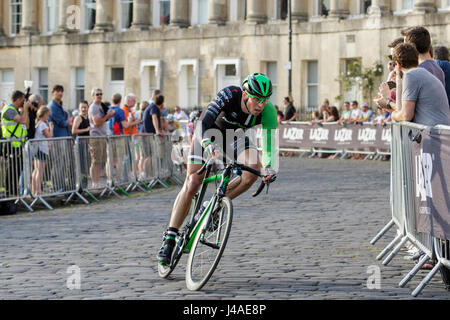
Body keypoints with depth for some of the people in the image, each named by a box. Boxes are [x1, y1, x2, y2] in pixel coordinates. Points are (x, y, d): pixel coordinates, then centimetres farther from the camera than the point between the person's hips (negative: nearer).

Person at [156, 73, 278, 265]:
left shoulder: (267, 111, -27)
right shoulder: (229, 95, -35)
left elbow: (269, 143, -28)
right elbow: (203, 123, -42)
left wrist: (269, 167, -47)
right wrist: (208, 145, -61)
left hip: (236, 136, 2)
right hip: (209, 132, -2)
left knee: (254, 167, -29)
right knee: (192, 184, -12)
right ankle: (169, 239, -4)